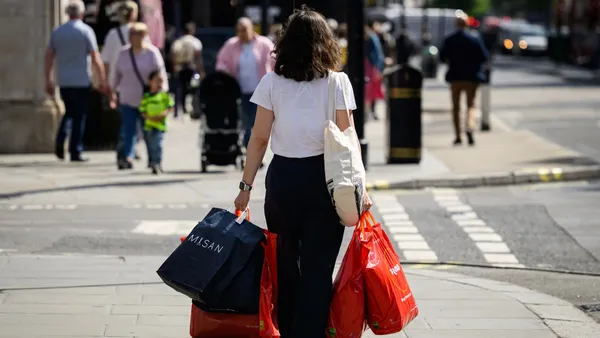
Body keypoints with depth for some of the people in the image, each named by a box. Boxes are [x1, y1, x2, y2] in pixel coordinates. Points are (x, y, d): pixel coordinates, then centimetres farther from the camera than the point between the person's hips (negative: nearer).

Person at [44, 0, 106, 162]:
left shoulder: (57, 32, 6)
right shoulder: (85, 31, -7)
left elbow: (48, 57, 8)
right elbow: (95, 58, -9)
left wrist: (48, 81, 14)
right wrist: (102, 79, -2)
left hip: (64, 82, 4)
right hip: (82, 81, -4)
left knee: (69, 113, 19)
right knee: (79, 117, 4)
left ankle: (60, 142, -3)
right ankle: (75, 152, 3)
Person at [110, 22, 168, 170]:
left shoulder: (152, 53, -4)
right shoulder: (123, 53, 6)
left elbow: (161, 75, -4)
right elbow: (117, 74, 14)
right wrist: (112, 91, 12)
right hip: (128, 100, 2)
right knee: (128, 130, -8)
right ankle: (127, 157, -13)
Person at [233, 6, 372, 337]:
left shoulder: (272, 82, -1)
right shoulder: (336, 82, -4)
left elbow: (259, 139, -2)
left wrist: (246, 186, 4)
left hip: (282, 177, 2)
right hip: (323, 178, -1)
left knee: (284, 263, 13)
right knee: (318, 267, 1)